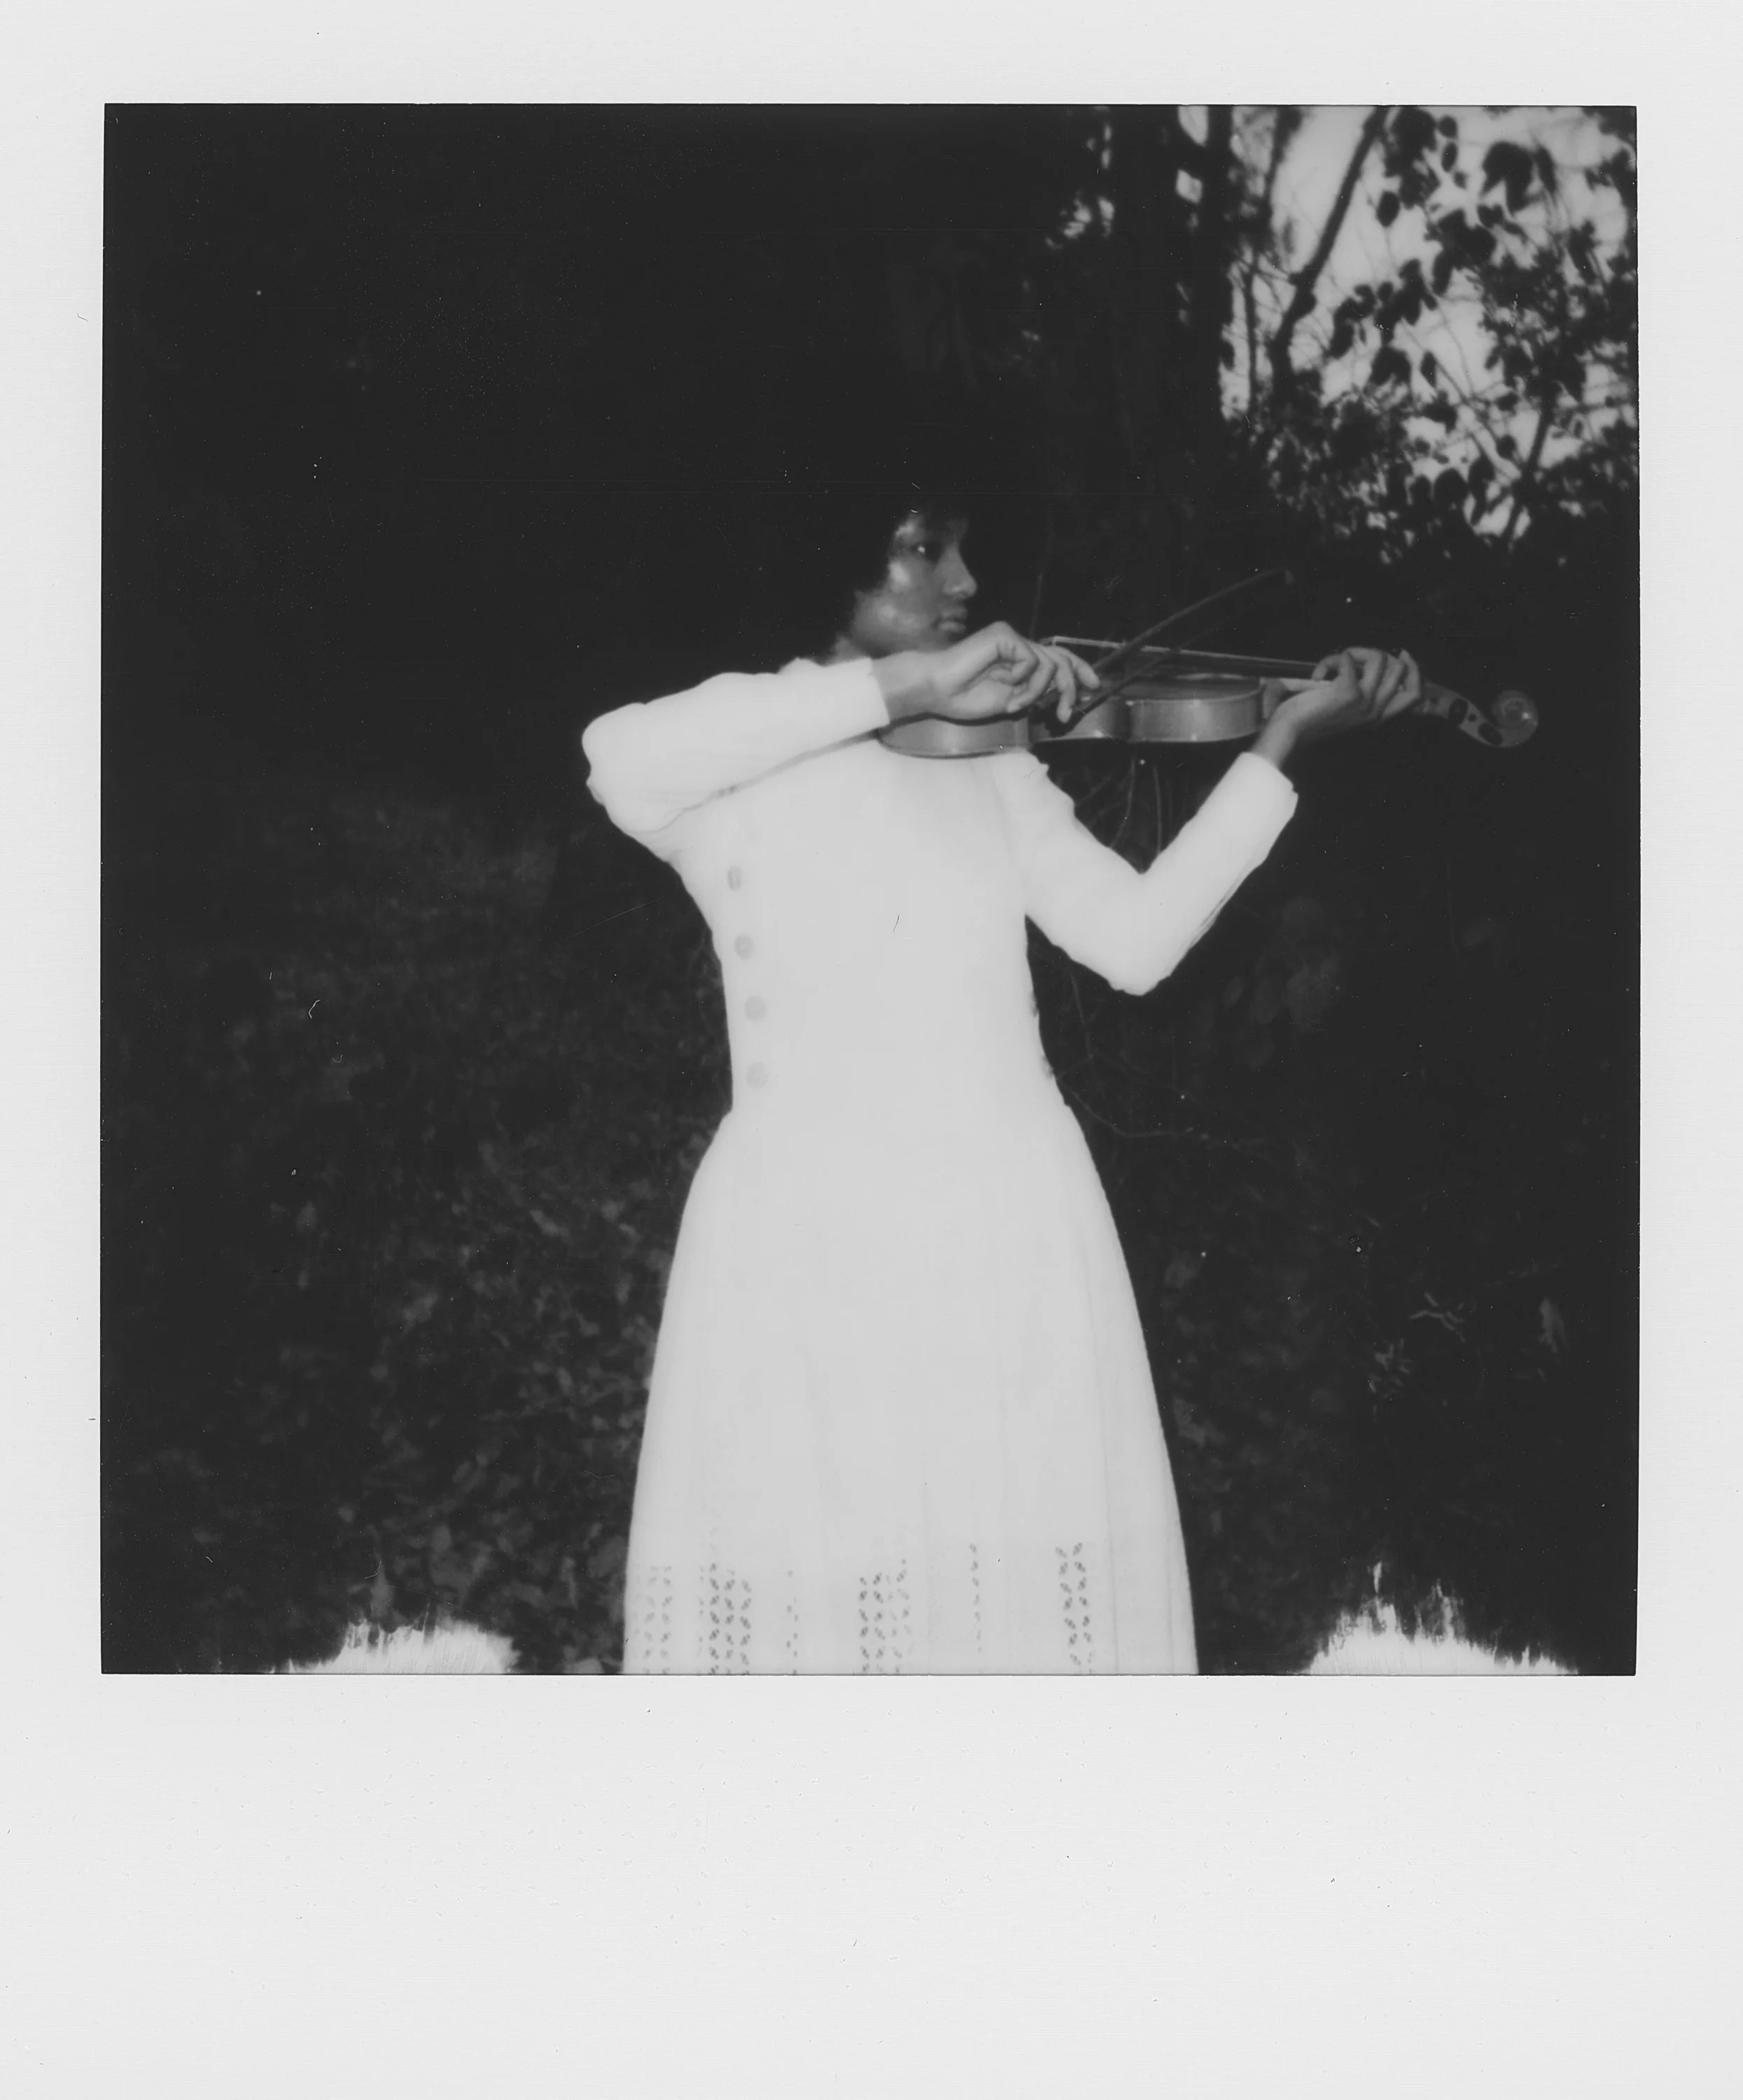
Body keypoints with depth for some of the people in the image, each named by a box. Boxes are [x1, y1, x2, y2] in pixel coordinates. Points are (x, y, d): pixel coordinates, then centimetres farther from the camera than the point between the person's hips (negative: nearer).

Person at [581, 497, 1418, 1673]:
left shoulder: (995, 769, 14)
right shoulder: (738, 762, 3)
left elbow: (1137, 938, 5)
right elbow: (622, 760, -20)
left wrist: (1281, 746, -1)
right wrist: (909, 683, -21)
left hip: (1009, 1243, 3)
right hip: (809, 1250, -3)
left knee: (1023, 1598, 0)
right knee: (793, 1596, -8)